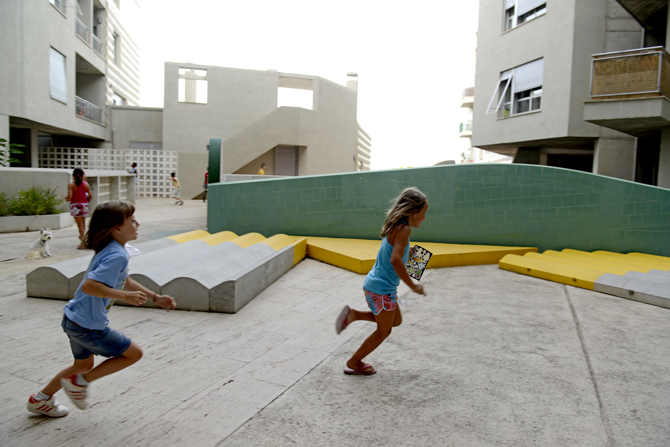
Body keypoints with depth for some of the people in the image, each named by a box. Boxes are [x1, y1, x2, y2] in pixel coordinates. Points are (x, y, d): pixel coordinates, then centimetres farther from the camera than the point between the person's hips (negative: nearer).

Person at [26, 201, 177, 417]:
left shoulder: (109, 249, 8)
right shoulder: (117, 255, -25)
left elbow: (125, 282, 19)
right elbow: (89, 285, -34)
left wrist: (156, 298, 17)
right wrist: (124, 296, -30)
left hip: (74, 319, 10)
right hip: (88, 326, -10)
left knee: (84, 364, 30)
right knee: (134, 353, 3)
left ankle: (40, 399, 45)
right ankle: (79, 382, 10)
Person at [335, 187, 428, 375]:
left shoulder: (396, 227, 8)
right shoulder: (404, 229, -20)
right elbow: (395, 260, -32)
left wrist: (408, 252, 13)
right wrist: (413, 286, -26)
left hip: (374, 284, 9)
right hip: (382, 289, -9)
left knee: (396, 321, 24)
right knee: (383, 331, 11)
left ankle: (354, 314, 17)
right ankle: (354, 362, 26)